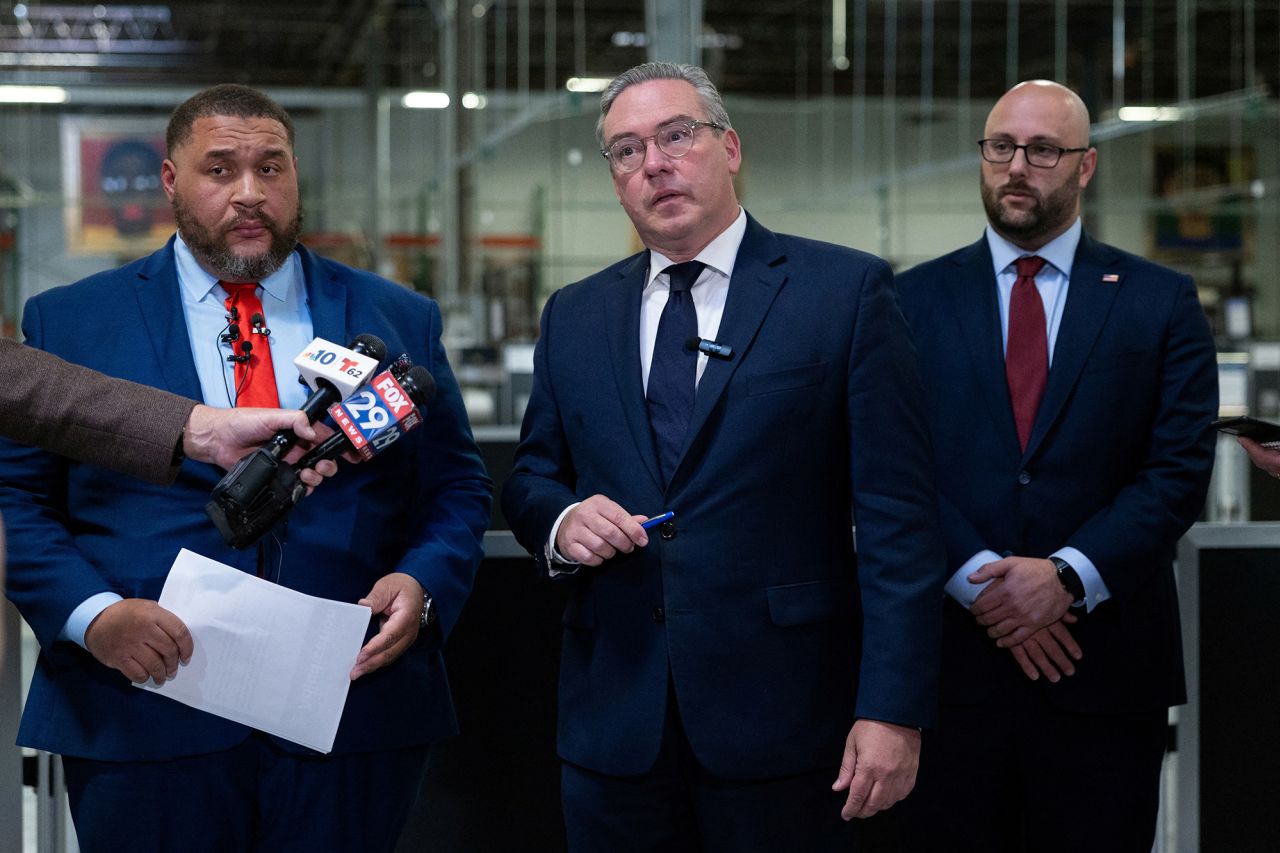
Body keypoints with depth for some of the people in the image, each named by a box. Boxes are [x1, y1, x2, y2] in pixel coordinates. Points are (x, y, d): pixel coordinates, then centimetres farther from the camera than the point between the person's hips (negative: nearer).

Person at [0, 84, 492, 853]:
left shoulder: (399, 320, 10)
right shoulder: (71, 323, 6)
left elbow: (458, 487, 10)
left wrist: (422, 584, -9)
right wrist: (89, 612, -13)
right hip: (148, 722, -1)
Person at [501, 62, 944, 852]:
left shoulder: (847, 291, -2)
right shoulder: (573, 317, 11)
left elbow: (896, 517, -7)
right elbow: (532, 478, 19)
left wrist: (893, 709, -13)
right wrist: (560, 520, -5)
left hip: (781, 716, -3)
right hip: (614, 723, 4)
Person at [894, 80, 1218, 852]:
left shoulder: (1161, 303, 6)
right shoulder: (916, 300, 7)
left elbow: (1181, 469, -2)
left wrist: (1067, 576, -14)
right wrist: (978, 580, -13)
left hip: (1107, 666, 0)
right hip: (948, 655, 0)